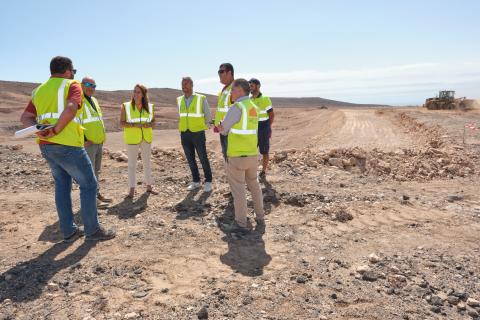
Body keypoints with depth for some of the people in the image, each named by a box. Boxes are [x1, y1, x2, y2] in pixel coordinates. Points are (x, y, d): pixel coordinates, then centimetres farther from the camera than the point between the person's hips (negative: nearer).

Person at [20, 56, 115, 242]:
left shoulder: (39, 90, 18)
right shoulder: (72, 85, -4)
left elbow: (25, 118, 10)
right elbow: (70, 109, -24)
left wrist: (39, 131, -6)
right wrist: (55, 131, -16)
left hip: (46, 146, 8)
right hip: (67, 145, -8)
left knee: (62, 185, 15)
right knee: (88, 184, 3)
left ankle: (68, 231, 19)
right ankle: (92, 230, 7)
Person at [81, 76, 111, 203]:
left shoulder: (94, 100, 17)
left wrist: (102, 138, 21)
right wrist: (83, 139, -21)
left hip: (99, 142, 9)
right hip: (87, 143, -8)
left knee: (96, 170, 16)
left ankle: (97, 194, 27)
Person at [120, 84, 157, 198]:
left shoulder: (149, 107, 2)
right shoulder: (126, 106, -6)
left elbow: (153, 120, 11)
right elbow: (122, 123, -7)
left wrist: (150, 124, -12)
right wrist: (134, 125, -23)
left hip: (146, 138, 3)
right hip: (132, 138, -3)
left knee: (147, 162, 13)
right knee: (132, 164, 0)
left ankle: (149, 186, 27)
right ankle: (132, 189, 8)